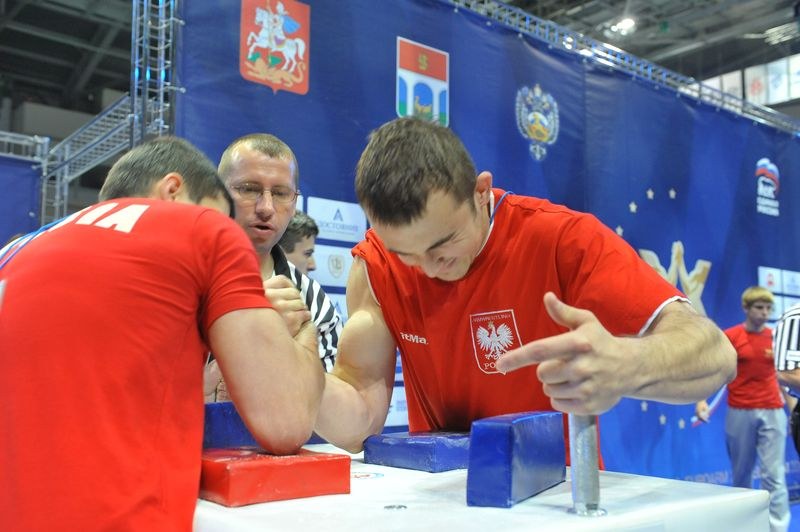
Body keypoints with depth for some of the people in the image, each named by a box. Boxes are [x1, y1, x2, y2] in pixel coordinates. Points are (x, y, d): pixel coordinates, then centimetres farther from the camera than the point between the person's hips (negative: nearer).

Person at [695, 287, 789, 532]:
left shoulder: (776, 337, 6)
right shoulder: (730, 336, -3)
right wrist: (702, 400, -15)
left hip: (772, 412, 2)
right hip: (740, 412, -1)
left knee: (774, 475, -4)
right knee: (741, 475, 10)